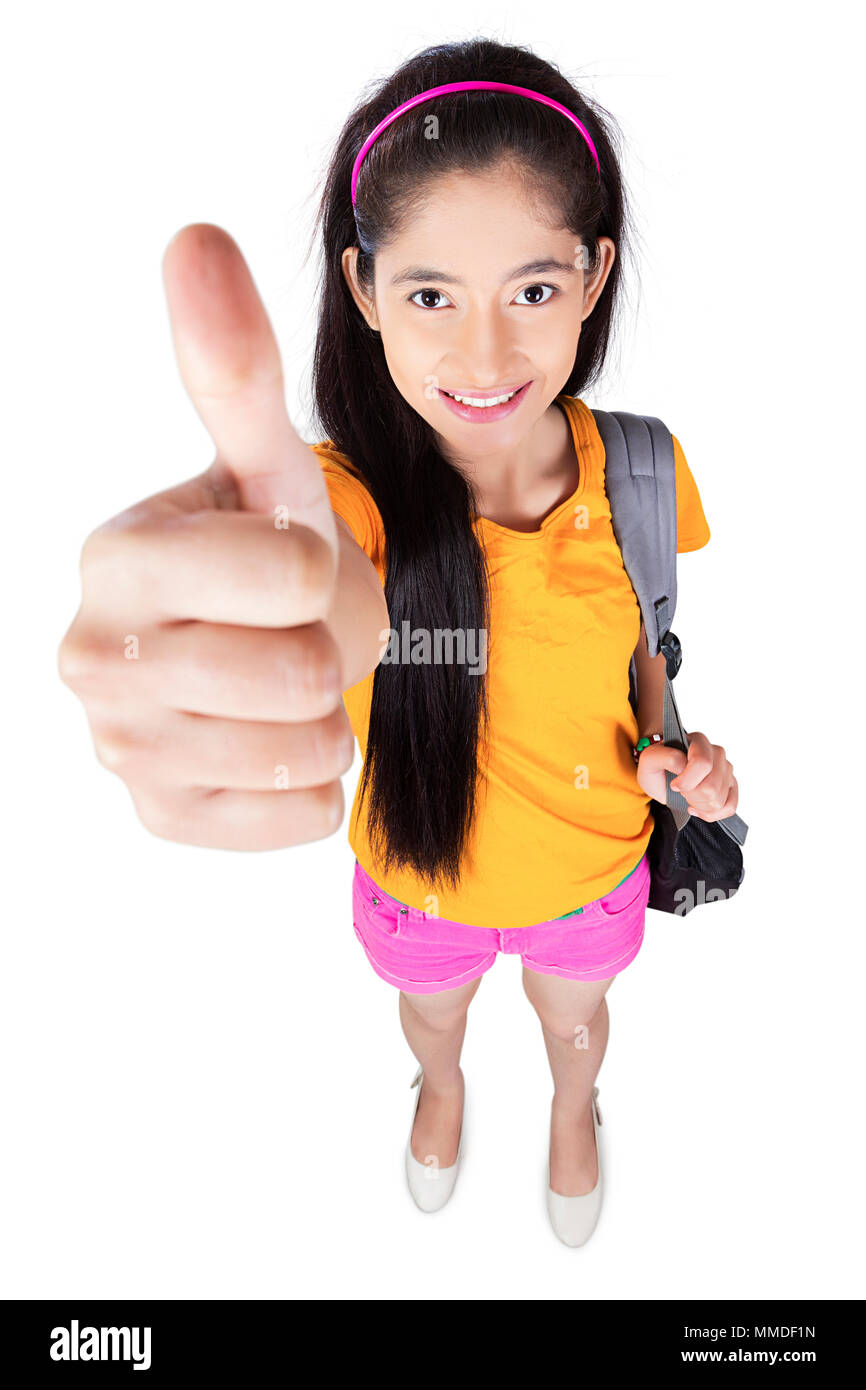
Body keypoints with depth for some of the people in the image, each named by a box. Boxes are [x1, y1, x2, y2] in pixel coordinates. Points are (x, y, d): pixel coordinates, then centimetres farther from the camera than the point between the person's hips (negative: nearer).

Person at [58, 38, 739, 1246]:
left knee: (574, 1019, 33)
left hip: (591, 871, 2)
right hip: (419, 876, -1)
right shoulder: (344, 490, -31)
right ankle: (441, 1090, 72)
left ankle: (574, 1109, 73)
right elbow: (340, 610, -56)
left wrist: (669, 753, -21)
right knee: (432, 1014, 32)